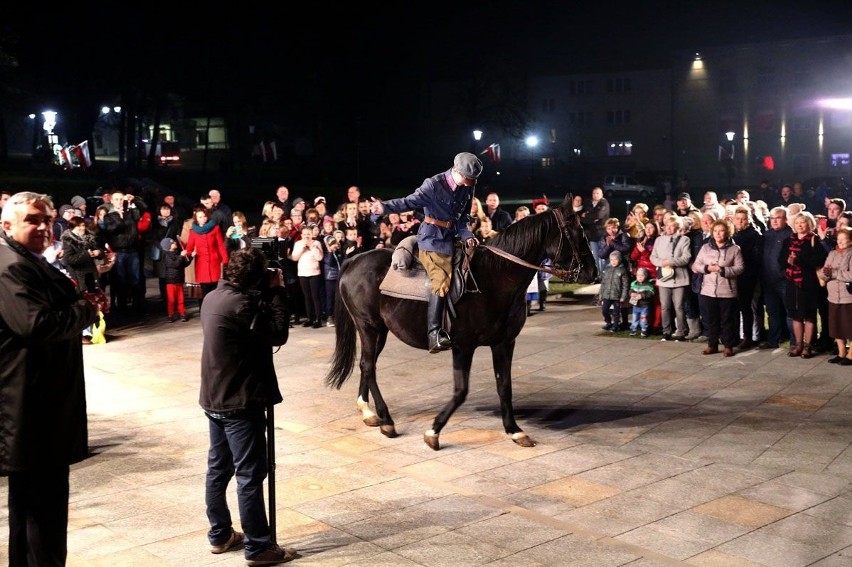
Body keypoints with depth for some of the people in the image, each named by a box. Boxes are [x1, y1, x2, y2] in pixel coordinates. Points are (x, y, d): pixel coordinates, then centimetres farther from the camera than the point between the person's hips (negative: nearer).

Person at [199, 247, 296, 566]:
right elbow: (278, 335, -15)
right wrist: (277, 292, -9)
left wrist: (267, 295, 5)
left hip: (215, 398, 10)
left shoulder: (214, 298, 8)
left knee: (219, 469, 16)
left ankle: (220, 535, 27)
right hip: (240, 402, -10)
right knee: (250, 475, -3)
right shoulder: (241, 304, -21)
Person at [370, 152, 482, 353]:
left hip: (451, 239, 8)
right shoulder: (434, 184, -13)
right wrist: (385, 207, -34)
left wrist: (467, 236, -7)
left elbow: (463, 219, 11)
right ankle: (434, 333, -25)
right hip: (432, 238, -8)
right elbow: (410, 202, -19)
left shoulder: (468, 188, 6)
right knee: (442, 282, -20)